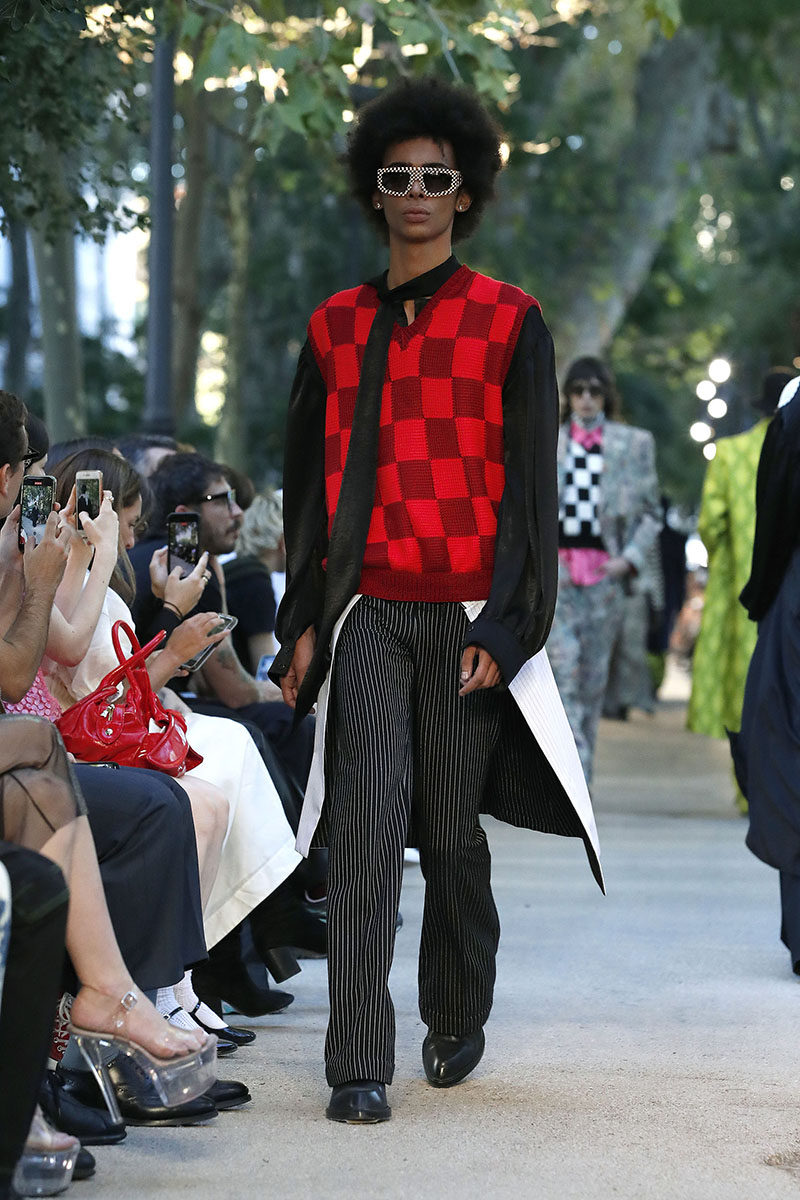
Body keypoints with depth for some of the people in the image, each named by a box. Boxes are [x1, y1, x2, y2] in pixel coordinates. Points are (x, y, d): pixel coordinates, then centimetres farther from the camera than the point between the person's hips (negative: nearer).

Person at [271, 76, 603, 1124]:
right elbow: (309, 482, 14)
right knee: (366, 828, -10)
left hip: (469, 617, -1)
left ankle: (457, 1025, 28)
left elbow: (530, 486, -1)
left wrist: (502, 627, -8)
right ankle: (359, 1066, -11)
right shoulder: (337, 327, 11)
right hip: (365, 615, 1)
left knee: (453, 836, 6)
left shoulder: (510, 322, 2)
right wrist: (304, 621, 8)